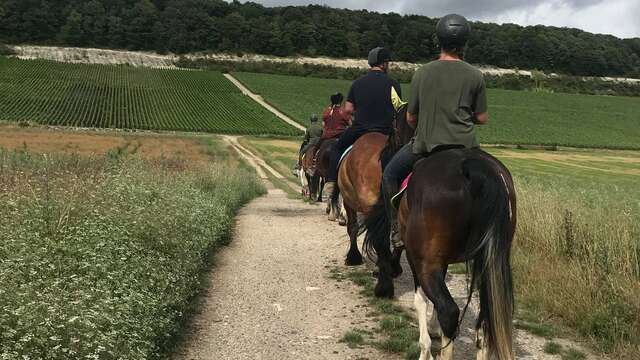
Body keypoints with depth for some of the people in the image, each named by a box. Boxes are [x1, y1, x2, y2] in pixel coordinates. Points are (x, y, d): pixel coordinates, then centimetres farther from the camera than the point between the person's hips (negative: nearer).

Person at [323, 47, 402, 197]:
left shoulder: (358, 82, 3)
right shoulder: (393, 83, -2)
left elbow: (348, 109, 2)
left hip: (359, 129, 1)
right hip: (385, 131, -1)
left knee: (337, 148, 22)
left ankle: (331, 182, 9)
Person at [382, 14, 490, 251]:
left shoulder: (422, 73, -3)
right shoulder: (475, 76, -2)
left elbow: (410, 118, 3)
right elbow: (482, 118, 3)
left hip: (426, 144, -1)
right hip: (465, 144, 1)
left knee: (390, 175, 21)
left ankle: (397, 231, 15)